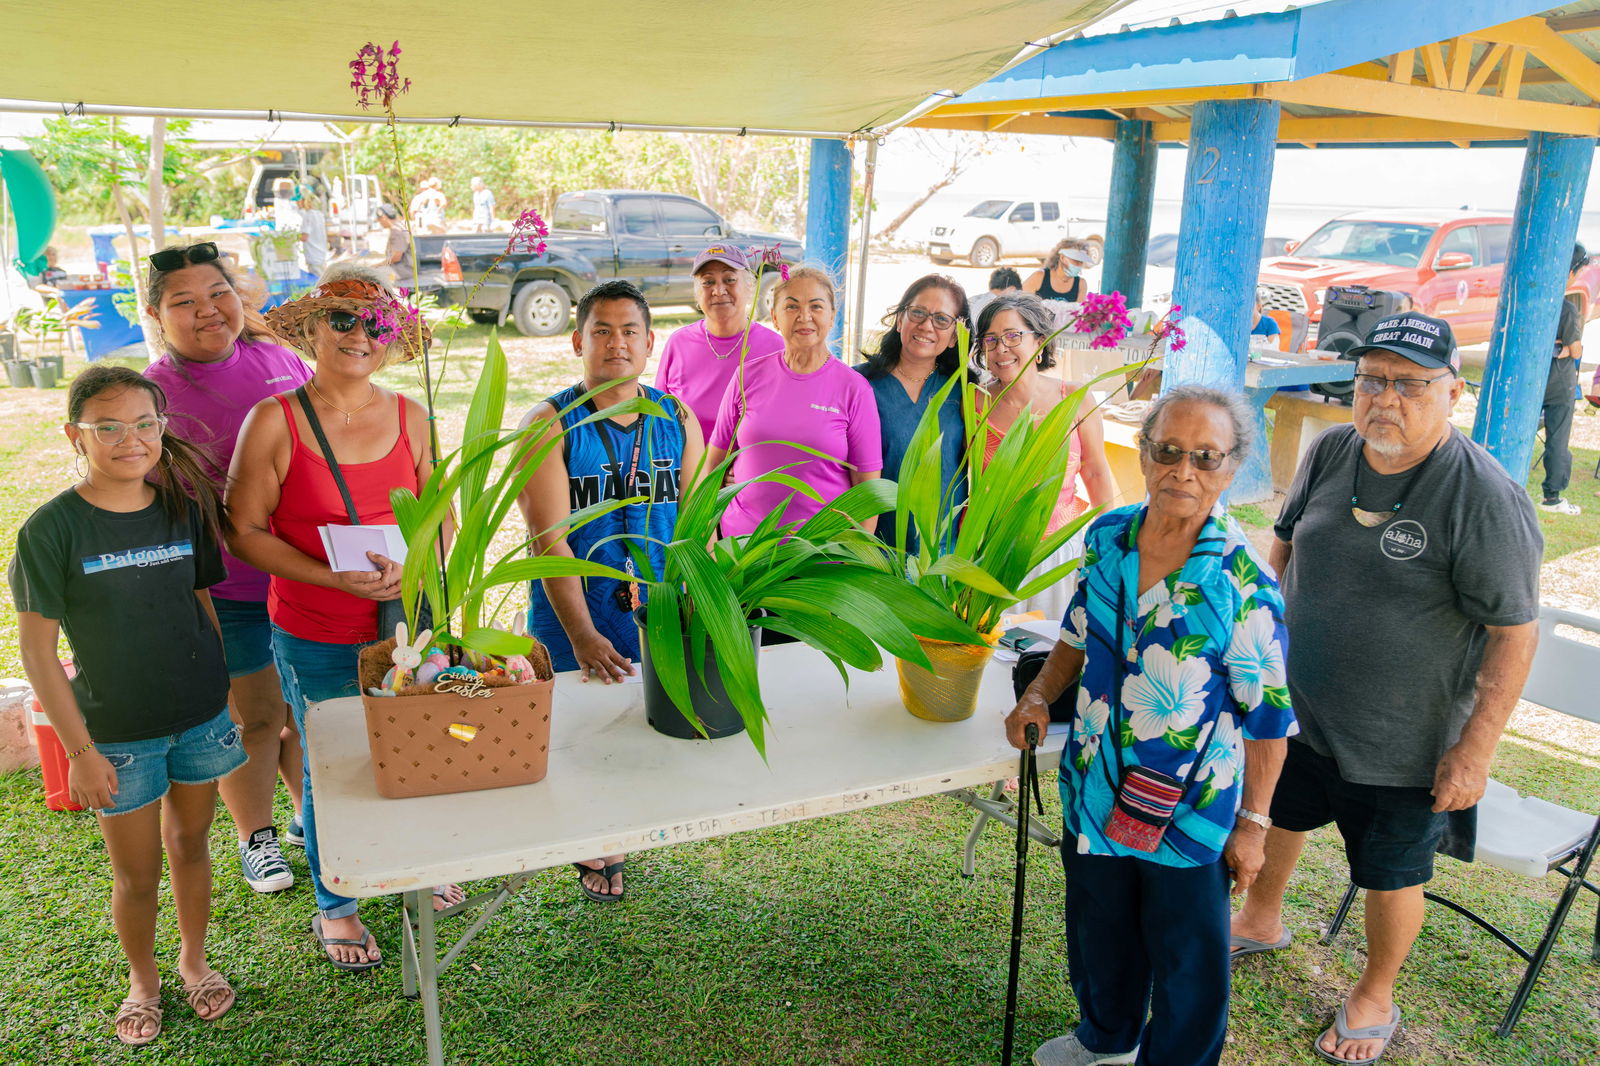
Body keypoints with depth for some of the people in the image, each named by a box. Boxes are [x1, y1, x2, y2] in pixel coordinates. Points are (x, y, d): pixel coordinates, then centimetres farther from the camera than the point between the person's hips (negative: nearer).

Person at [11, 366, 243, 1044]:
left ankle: (193, 959, 42)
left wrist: (223, 695, 8)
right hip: (115, 733, -3)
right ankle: (142, 979, 38)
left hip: (200, 718, 3)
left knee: (190, 845, 19)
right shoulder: (51, 530, -15)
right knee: (136, 874, 11)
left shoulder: (182, 510, -3)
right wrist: (80, 750, -10)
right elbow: (37, 650, -11)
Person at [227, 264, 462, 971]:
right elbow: (243, 530, -9)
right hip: (315, 638, -3)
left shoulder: (408, 417, 0)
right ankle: (333, 907, 36)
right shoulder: (274, 421, -11)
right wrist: (335, 578, -20)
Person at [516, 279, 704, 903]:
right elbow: (550, 540, -16)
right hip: (572, 625, -3)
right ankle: (593, 851, 34)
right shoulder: (550, 425, -9)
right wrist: (583, 635, -24)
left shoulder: (679, 420, 3)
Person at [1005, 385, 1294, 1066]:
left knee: (1189, 959, 13)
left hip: (1189, 810, -5)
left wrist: (1252, 824, -9)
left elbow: (1267, 715, -13)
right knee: (1099, 930, 25)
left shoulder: (1243, 583, -19)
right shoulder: (1107, 537, -5)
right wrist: (1041, 694, -3)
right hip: (1094, 791, 5)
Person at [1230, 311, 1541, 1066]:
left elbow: (1514, 634, -19)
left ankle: (1374, 999, 42)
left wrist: (1475, 749, -18)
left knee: (1390, 876, 14)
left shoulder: (1487, 499, -23)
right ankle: (1260, 921, 55)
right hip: (1296, 707, 6)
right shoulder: (1331, 452, -7)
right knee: (1277, 814, 26)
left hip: (1403, 743, -5)